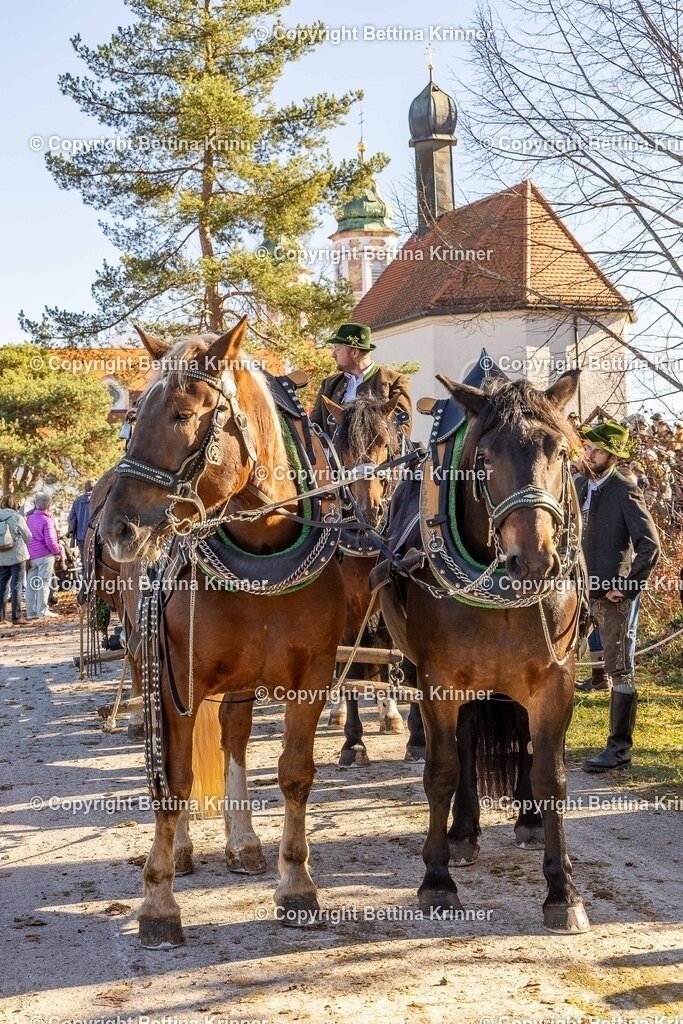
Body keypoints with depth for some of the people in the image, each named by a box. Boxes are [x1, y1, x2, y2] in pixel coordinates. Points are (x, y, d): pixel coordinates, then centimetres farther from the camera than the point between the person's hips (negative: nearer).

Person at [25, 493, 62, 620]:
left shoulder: (29, 518, 9)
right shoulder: (47, 520, -12)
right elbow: (50, 541, -16)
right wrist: (58, 552, -2)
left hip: (31, 556, 6)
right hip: (45, 556, -6)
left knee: (31, 584, 8)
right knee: (44, 583, -2)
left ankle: (30, 611, 11)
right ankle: (42, 611, -2)